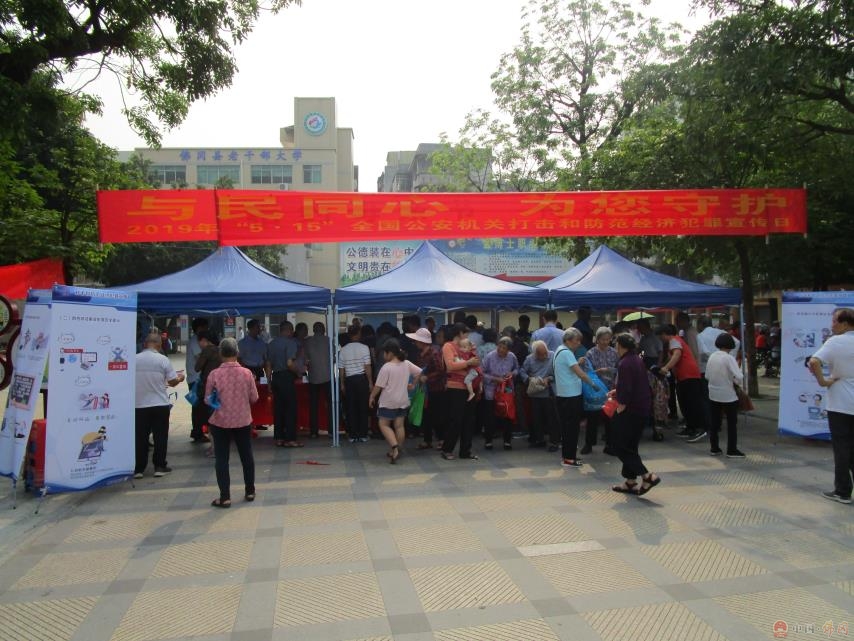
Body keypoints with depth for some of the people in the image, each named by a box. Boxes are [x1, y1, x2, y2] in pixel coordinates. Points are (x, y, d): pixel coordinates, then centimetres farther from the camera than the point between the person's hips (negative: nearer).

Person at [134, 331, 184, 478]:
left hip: (139, 405, 2)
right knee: (160, 437, 8)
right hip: (160, 404, -2)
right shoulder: (163, 360, -9)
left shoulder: (134, 359, -4)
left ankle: (138, 469, 13)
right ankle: (159, 467, 13)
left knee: (140, 437, 9)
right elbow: (172, 382, -5)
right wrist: (180, 378, 16)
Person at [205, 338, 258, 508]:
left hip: (220, 422, -2)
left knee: (221, 459, 6)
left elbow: (208, 400, -4)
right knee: (246, 456, 15)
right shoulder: (246, 373, -9)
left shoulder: (214, 375, -12)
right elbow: (254, 397, -2)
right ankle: (250, 491, 26)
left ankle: (225, 497, 5)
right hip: (243, 421, 2)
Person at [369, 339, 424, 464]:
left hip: (388, 402, -5)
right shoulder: (407, 364, 0)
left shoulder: (386, 367, -16)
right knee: (399, 426, 10)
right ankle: (397, 451, 17)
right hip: (403, 401, 6)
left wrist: (372, 397, 1)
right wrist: (413, 385, 14)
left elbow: (378, 386, -13)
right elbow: (422, 373, 5)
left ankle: (395, 446, -13)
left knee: (384, 425, 6)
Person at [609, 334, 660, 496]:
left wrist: (620, 408, -15)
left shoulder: (625, 364, -19)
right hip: (643, 408, 10)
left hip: (630, 409, -10)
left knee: (619, 446, -1)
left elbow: (626, 391, -24)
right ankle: (630, 482, 21)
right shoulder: (638, 360, 12)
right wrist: (618, 391, 26)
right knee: (630, 446, 16)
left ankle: (648, 476, -7)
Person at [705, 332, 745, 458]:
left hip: (714, 394, 5)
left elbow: (707, 376, 4)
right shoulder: (729, 358, -16)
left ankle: (714, 448, 18)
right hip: (728, 396, -5)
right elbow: (739, 377, -21)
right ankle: (732, 450, 9)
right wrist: (737, 382, -1)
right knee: (732, 424, 6)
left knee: (715, 423, 12)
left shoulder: (712, 356, 0)